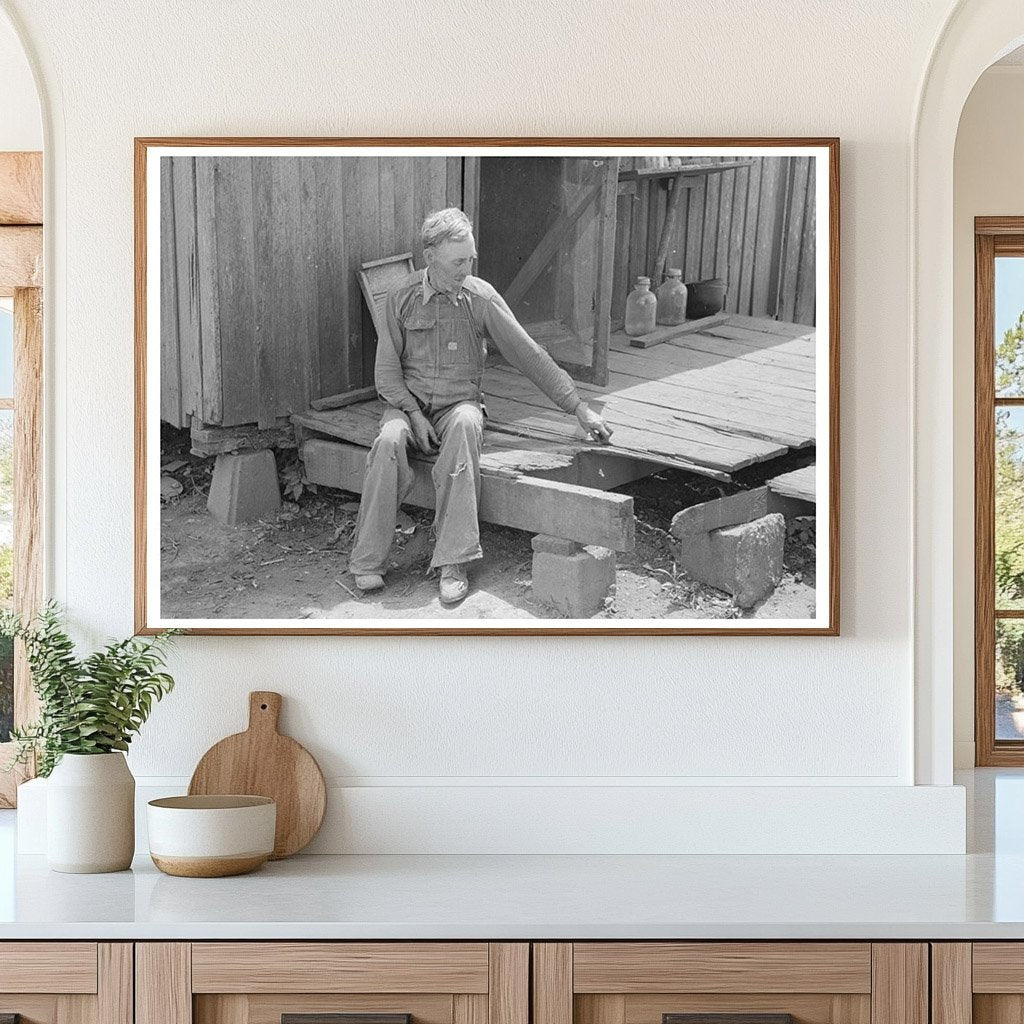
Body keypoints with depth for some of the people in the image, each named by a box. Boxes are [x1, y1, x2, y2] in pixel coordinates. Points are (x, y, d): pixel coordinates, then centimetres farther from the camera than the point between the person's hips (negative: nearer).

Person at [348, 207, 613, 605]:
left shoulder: (481, 298, -3)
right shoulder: (401, 298, -1)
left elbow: (529, 355, 0)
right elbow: (387, 370, 3)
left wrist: (580, 408, -1)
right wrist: (414, 415, -13)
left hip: (459, 404, -1)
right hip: (408, 403, 1)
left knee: (464, 425, -37)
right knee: (389, 441, -34)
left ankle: (453, 562, -39)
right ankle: (367, 561, -25)